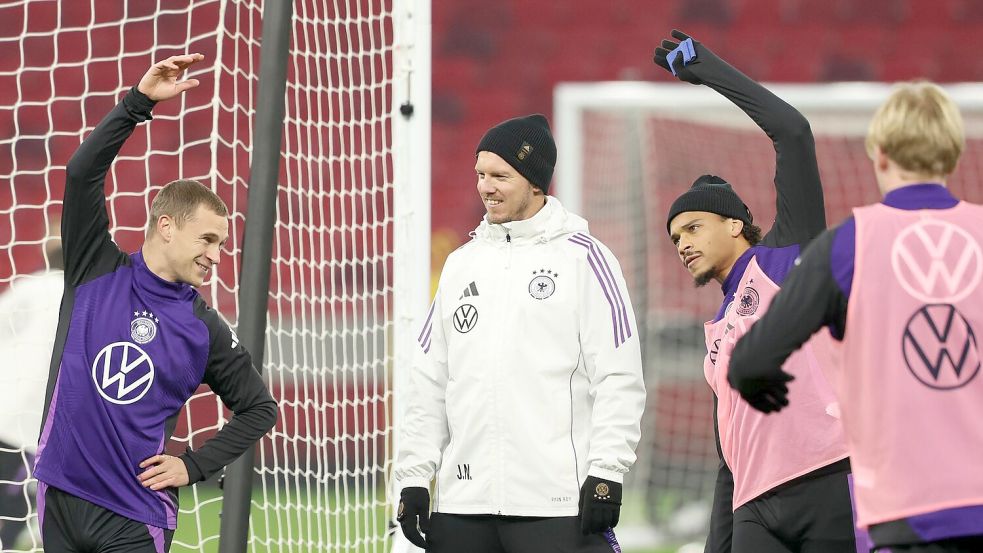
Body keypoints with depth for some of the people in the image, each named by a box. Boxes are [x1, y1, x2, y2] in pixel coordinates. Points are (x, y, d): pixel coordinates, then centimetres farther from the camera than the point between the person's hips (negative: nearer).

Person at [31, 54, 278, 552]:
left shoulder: (205, 330, 3)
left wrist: (194, 467, 2)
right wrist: (139, 102, -17)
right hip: (60, 498, 1)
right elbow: (83, 172, -8)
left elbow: (259, 409, 14)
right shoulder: (97, 272, 2)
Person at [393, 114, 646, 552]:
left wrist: (605, 474, -12)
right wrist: (413, 477, 11)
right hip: (463, 505, 6)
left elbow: (619, 378, -6)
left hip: (558, 502, -6)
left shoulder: (583, 257, -1)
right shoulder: (461, 264, 17)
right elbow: (429, 382, 18)